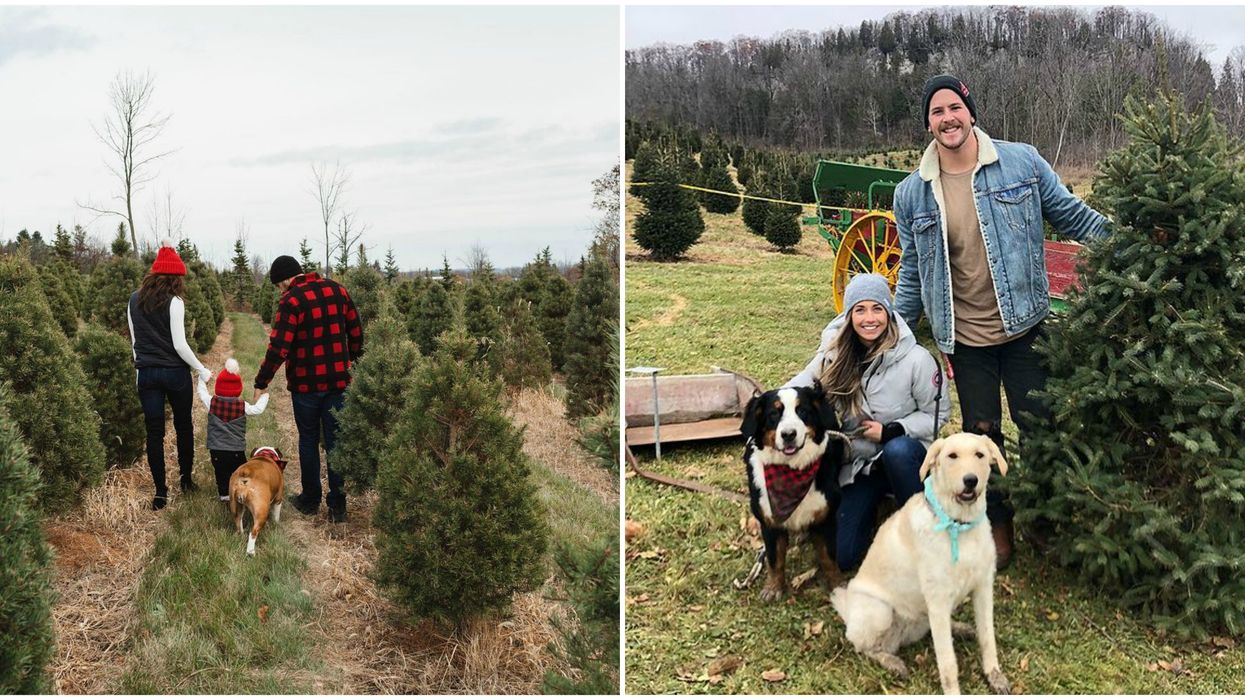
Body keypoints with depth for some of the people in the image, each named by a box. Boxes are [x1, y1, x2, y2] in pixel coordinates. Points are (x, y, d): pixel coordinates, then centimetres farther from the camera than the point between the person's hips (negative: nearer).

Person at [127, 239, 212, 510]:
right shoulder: (173, 302, -11)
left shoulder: (135, 300, 6)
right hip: (175, 373, -4)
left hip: (146, 374, 4)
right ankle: (186, 480, 25)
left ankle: (160, 492, 6)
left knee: (154, 432, 6)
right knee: (184, 426, 15)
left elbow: (135, 341, 12)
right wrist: (202, 370, -5)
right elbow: (179, 344, -14)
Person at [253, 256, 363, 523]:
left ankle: (311, 500, 22)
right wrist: (353, 362, 22)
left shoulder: (292, 301, -14)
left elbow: (278, 347, -19)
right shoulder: (338, 291, 2)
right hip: (338, 380, 4)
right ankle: (338, 505, 10)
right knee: (335, 440, 8)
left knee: (308, 440, 13)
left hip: (306, 383, -4)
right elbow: (355, 332, 9)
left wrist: (261, 383, -11)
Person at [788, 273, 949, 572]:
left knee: (897, 449, -40)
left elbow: (937, 413, -5)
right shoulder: (834, 356, -7)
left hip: (904, 456, -2)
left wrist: (891, 431, -19)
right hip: (858, 463, 2)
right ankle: (872, 510, 24)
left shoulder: (916, 359, -14)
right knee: (842, 556, -9)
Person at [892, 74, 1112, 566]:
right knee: (981, 435, 11)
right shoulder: (911, 194, -1)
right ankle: (998, 525, 29)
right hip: (964, 340, 1)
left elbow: (1071, 215, 4)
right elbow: (912, 272, 8)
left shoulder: (1022, 162, -6)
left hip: (1023, 327, -1)